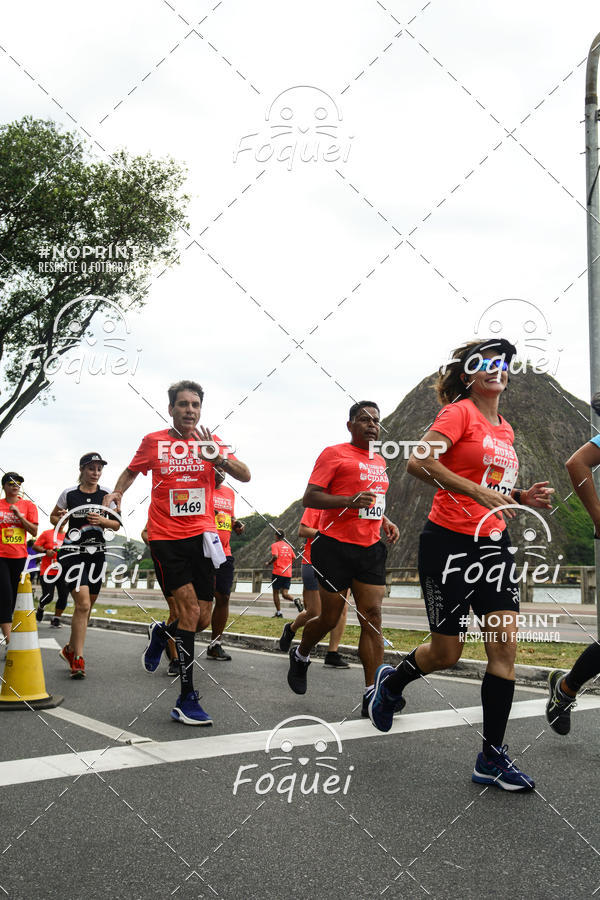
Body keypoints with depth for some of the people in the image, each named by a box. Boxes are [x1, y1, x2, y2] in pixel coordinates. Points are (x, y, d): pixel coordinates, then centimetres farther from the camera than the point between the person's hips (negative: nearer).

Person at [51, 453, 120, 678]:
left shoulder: (107, 494, 4)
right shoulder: (69, 493, 0)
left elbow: (116, 525, 8)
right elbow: (53, 517, 13)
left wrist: (102, 520, -12)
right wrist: (61, 519, -9)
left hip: (96, 553, 3)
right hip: (72, 551, -3)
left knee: (87, 606, 10)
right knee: (83, 603, -17)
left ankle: (70, 649, 31)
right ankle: (77, 659, -9)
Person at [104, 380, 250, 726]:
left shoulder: (211, 442, 8)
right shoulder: (154, 442, 5)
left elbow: (245, 475, 0)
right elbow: (132, 471, 21)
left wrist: (218, 457, -17)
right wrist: (117, 492, 1)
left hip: (202, 535, 3)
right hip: (166, 537, -3)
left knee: (203, 618, 3)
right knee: (190, 609, -14)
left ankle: (162, 633, 38)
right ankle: (186, 700, -6)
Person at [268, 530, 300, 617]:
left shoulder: (275, 545, -2)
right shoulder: (288, 546, 15)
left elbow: (275, 556, -18)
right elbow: (294, 558, 12)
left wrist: (269, 563, -2)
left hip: (278, 572, -4)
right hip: (288, 574, 4)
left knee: (275, 593, 9)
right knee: (285, 593, 2)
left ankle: (278, 613, 6)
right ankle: (295, 600, -27)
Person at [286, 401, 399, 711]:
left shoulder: (379, 461, 18)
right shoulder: (334, 454, -5)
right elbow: (309, 498, -11)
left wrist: (385, 522, 12)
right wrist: (351, 501, -23)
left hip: (370, 548, 6)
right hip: (336, 547, -6)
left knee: (372, 616, -4)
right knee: (330, 618, 4)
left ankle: (373, 692, -3)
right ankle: (300, 656, 35)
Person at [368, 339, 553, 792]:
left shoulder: (505, 430, 16)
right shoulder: (459, 412, -8)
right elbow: (419, 461, -22)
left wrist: (522, 497, 7)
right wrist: (480, 492, -27)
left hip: (494, 542, 7)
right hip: (450, 541, -7)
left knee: (505, 644, -3)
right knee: (447, 652, 3)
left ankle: (493, 756, 7)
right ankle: (391, 680, 35)